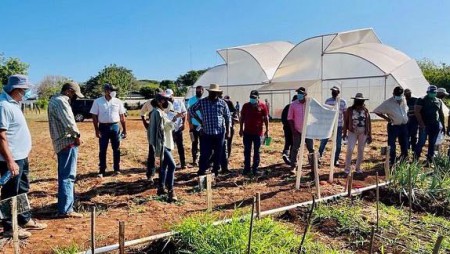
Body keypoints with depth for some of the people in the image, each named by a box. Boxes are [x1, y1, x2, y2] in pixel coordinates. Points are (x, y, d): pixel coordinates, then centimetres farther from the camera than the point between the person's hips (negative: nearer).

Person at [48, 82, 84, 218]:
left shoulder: (56, 100, 19)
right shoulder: (61, 101, -14)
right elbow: (69, 122, -23)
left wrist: (74, 135, 6)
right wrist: (77, 135, -8)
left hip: (62, 143, 11)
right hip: (67, 142, -11)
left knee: (64, 176, 18)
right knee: (68, 176, -7)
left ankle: (64, 206, 29)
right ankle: (66, 209, -4)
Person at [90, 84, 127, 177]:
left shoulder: (118, 102, 2)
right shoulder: (98, 101, -2)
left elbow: (122, 116, 6)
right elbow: (94, 116, 0)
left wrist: (124, 130, 4)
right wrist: (97, 130, -7)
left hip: (115, 127, 1)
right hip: (103, 127, -1)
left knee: (116, 149, 7)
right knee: (102, 150, 4)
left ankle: (117, 169, 19)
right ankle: (102, 170, 14)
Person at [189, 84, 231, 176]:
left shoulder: (223, 103, 3)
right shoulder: (202, 102, 0)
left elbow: (228, 117, 8)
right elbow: (191, 110, 9)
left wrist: (228, 131, 3)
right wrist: (199, 120, 2)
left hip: (220, 133, 1)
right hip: (206, 133, -1)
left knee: (218, 154, 8)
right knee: (205, 153, 0)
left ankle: (216, 171, 22)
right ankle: (201, 171, 11)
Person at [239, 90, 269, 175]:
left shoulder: (262, 106, -3)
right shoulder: (246, 106, 2)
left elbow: (266, 118, 1)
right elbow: (242, 118, 8)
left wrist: (267, 130, -2)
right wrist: (241, 129, 5)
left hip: (258, 133, -2)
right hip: (247, 132, 2)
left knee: (256, 152, 7)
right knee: (247, 151, 8)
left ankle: (255, 169, 16)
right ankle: (246, 168, 17)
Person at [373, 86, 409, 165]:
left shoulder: (404, 100, 3)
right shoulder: (388, 103, -14)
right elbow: (376, 111, -11)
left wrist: (406, 117, 8)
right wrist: (386, 118, -13)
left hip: (404, 125, 5)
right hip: (393, 126, -5)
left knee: (404, 144, 14)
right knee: (391, 146, -1)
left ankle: (403, 159, 30)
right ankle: (392, 162, 11)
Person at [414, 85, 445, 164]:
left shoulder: (439, 101, 12)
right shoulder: (422, 100, -5)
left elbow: (441, 114, 17)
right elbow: (416, 112, -13)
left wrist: (443, 126, 14)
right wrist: (421, 124, -18)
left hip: (435, 125, 5)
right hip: (424, 125, -5)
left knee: (432, 144, 9)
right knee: (421, 142, -6)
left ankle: (429, 161, 17)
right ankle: (415, 159, 5)